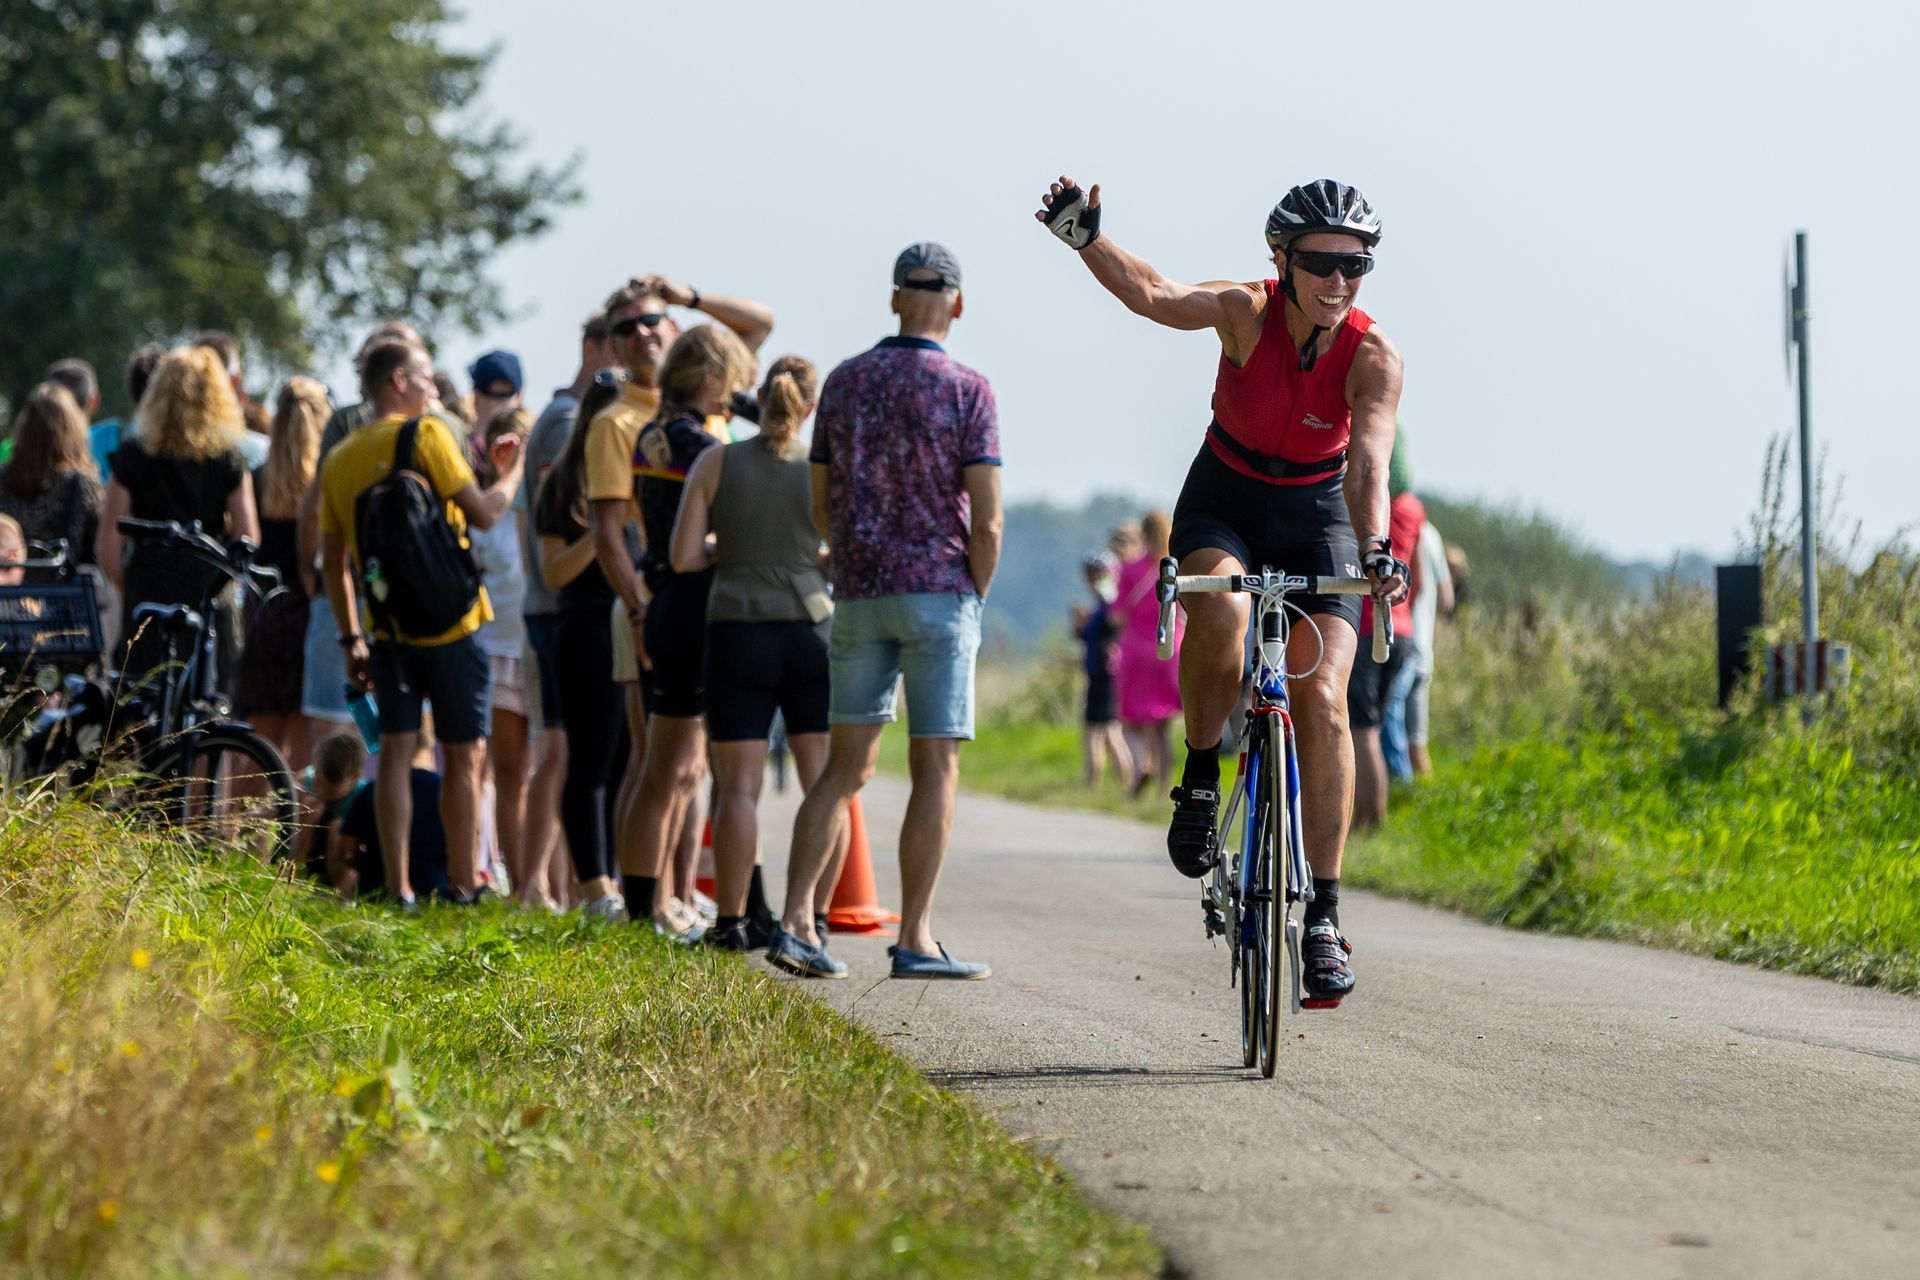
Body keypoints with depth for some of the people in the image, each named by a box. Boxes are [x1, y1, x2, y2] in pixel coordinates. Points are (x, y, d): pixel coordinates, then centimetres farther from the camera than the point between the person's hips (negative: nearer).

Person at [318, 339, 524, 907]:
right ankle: (463, 886, 5)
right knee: (464, 754, 3)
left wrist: (351, 638, 15)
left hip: (387, 627, 5)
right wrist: (511, 473, 6)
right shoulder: (427, 435, -10)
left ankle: (398, 888, 1)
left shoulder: (339, 459, 8)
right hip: (449, 624, -5)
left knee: (395, 751, 5)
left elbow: (333, 560, 10)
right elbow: (482, 512, -14)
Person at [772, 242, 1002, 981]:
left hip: (857, 595, 4)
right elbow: (986, 519, -10)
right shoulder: (966, 391, -6)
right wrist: (974, 596, 4)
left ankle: (796, 921, -3)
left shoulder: (843, 383, 7)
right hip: (939, 590, -4)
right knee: (935, 767, 0)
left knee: (847, 765, 9)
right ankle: (915, 940, -3)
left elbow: (821, 509, 11)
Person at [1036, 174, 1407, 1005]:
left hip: (1317, 518, 1)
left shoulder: (1373, 358, -20)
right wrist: (1085, 239, -56)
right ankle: (1200, 776, -10)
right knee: (1220, 612, -36)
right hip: (1223, 507, 0)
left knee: (1323, 700, -16)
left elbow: (1369, 463, -34)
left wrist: (1376, 551, -53)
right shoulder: (1247, 311, -20)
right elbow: (1153, 296, -38)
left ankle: (1324, 915, -9)